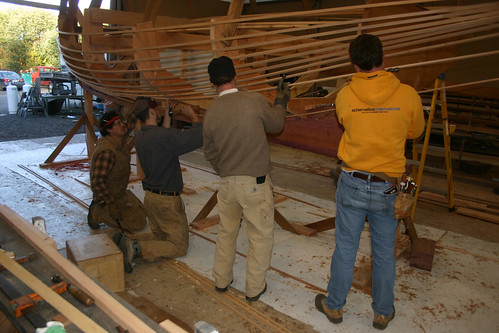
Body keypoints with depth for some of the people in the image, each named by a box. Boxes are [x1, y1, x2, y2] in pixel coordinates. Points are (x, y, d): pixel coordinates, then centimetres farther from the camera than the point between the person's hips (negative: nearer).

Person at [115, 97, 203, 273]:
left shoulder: (139, 136, 3)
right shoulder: (165, 136, -23)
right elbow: (199, 136, -25)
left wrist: (173, 114, 21)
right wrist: (192, 115, -8)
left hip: (150, 197, 8)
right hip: (167, 200, -8)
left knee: (159, 236, 25)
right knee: (179, 246, 5)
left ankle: (126, 240, 2)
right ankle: (137, 248, -14)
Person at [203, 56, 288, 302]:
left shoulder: (210, 113, -3)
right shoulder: (255, 100, -13)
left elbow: (210, 154, 7)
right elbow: (275, 126, 5)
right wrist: (281, 102, 22)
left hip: (227, 183, 4)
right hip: (255, 183, -4)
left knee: (226, 232, 23)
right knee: (261, 236, 13)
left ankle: (221, 280, 37)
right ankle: (254, 288, 26)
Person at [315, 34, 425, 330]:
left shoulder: (344, 96, -9)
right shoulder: (408, 95, -10)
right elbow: (416, 131, 8)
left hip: (352, 185, 0)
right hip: (388, 187, 0)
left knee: (345, 249, 14)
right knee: (385, 254, 16)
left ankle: (334, 306, 33)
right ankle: (383, 313, 35)